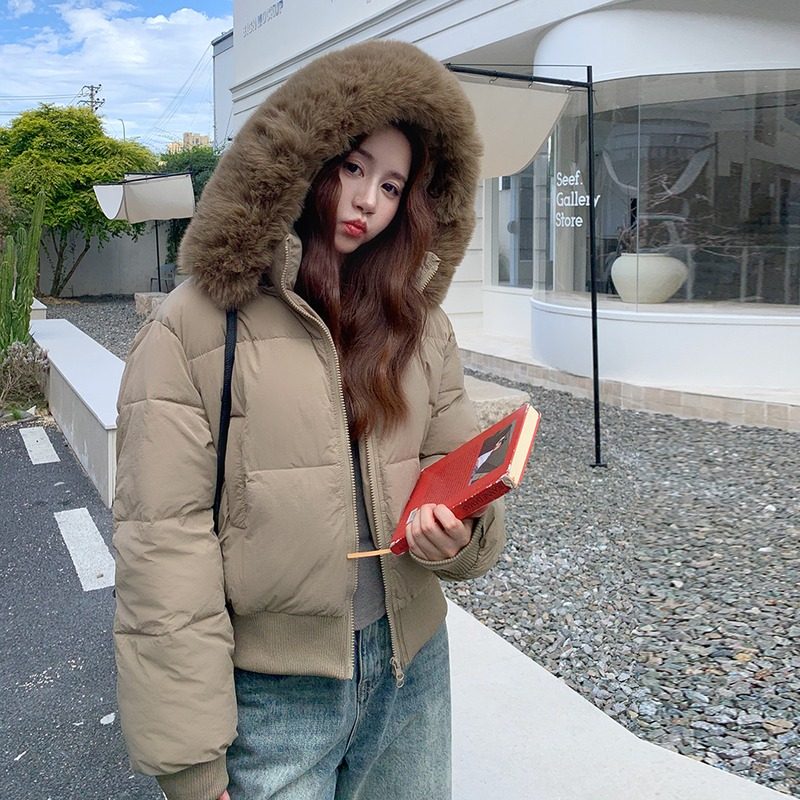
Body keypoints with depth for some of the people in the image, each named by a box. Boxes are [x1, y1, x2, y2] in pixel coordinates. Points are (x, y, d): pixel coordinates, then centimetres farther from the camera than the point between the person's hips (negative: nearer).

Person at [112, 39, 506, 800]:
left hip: (412, 670, 5)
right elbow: (163, 546, -13)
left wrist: (459, 532, -16)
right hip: (267, 694, -4)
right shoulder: (194, 326, -11)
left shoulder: (420, 323, 5)